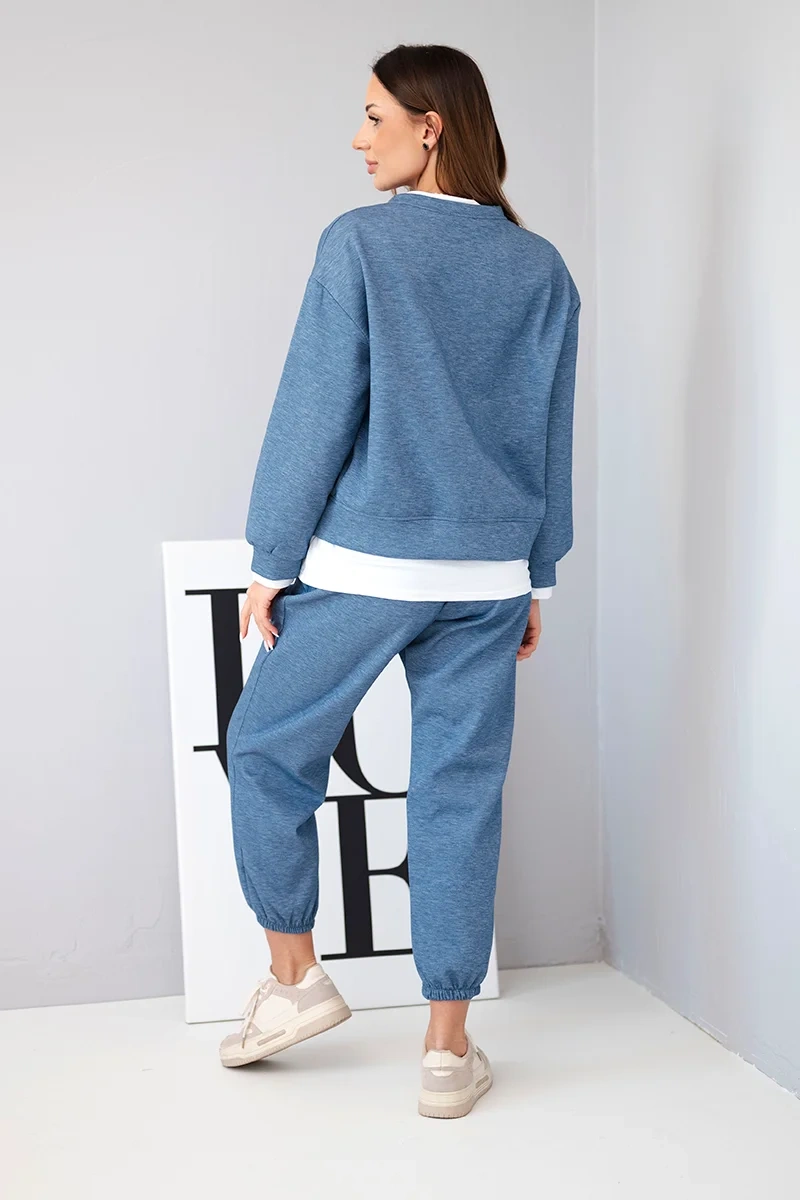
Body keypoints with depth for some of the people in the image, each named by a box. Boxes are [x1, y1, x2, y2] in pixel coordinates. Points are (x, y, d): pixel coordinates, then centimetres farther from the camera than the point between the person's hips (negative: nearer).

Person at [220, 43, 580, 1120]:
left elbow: (316, 413, -8)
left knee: (268, 751, 16)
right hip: (489, 577, 4)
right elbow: (553, 437, 10)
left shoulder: (360, 243, -7)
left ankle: (294, 978, 22)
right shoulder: (541, 268, 7)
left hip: (362, 564, -4)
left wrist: (272, 562, -1)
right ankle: (449, 1050, 15)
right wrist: (537, 577, 17)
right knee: (461, 794, 7)